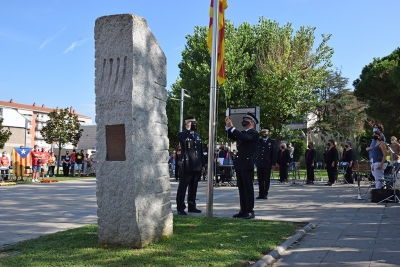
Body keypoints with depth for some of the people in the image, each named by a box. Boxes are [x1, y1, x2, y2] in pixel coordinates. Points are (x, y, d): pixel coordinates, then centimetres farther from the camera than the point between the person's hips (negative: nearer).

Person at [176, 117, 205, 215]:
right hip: (187, 166, -6)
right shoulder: (182, 134, -1)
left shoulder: (198, 135, 17)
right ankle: (180, 208, 2)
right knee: (182, 187, -2)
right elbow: (181, 139, -28)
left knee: (193, 188, 12)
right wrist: (188, 129, -18)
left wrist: (203, 165, 15)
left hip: (197, 166, 6)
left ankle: (192, 206, 20)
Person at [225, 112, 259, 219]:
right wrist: (227, 126, 2)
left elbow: (244, 137, -24)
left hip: (247, 165, -8)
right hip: (239, 165, 8)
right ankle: (243, 210, 14)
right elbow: (231, 136, 17)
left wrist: (232, 127, -22)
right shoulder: (242, 133, 20)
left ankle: (250, 211, 0)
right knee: (241, 189, 9)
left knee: (248, 188, -4)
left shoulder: (254, 133, -6)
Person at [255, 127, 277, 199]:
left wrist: (273, 163, -6)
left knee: (267, 179, 2)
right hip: (259, 163, 3)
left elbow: (274, 153, -1)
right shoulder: (258, 141, 11)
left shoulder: (272, 142, 3)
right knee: (260, 179, 5)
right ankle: (260, 194, 10)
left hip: (267, 163, -2)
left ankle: (265, 194, 8)